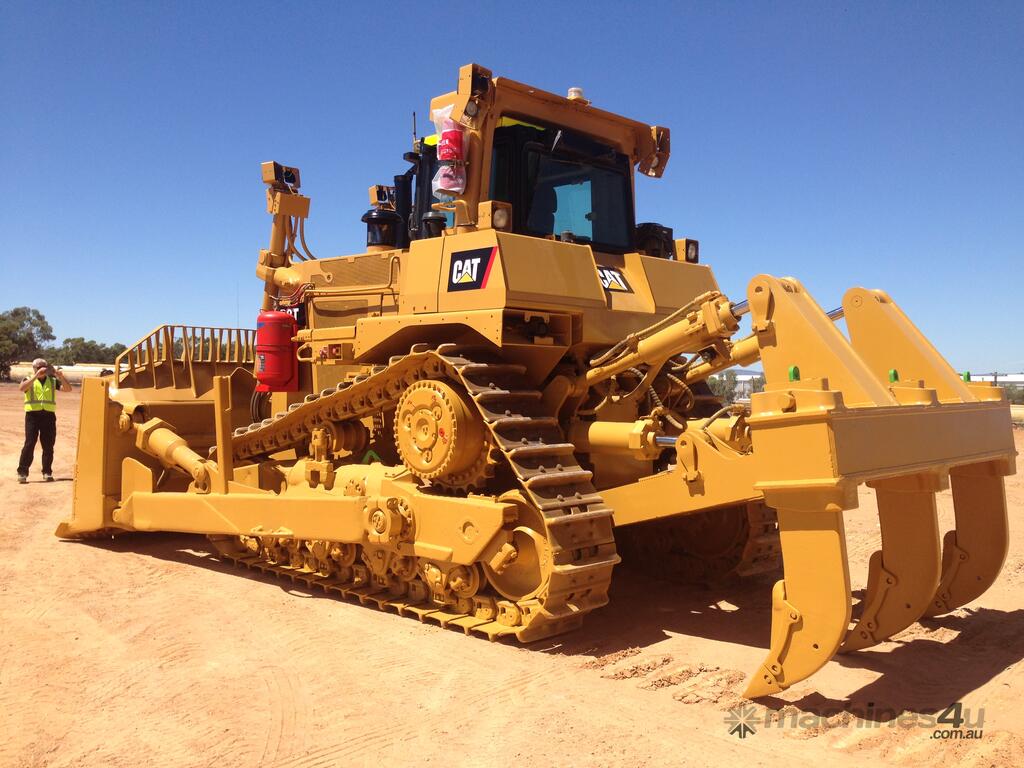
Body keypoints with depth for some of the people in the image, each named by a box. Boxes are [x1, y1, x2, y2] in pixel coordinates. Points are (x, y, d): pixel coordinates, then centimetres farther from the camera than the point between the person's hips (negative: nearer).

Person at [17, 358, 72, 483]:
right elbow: (22, 388, -15)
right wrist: (36, 376, -23)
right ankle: (22, 472, -2)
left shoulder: (52, 381, 14)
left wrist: (61, 377, -15)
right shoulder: (29, 380, 8)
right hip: (33, 415, -2)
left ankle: (47, 472, 12)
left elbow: (68, 388, 2)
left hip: (49, 415, 2)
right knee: (29, 444, -7)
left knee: (48, 446, 4)